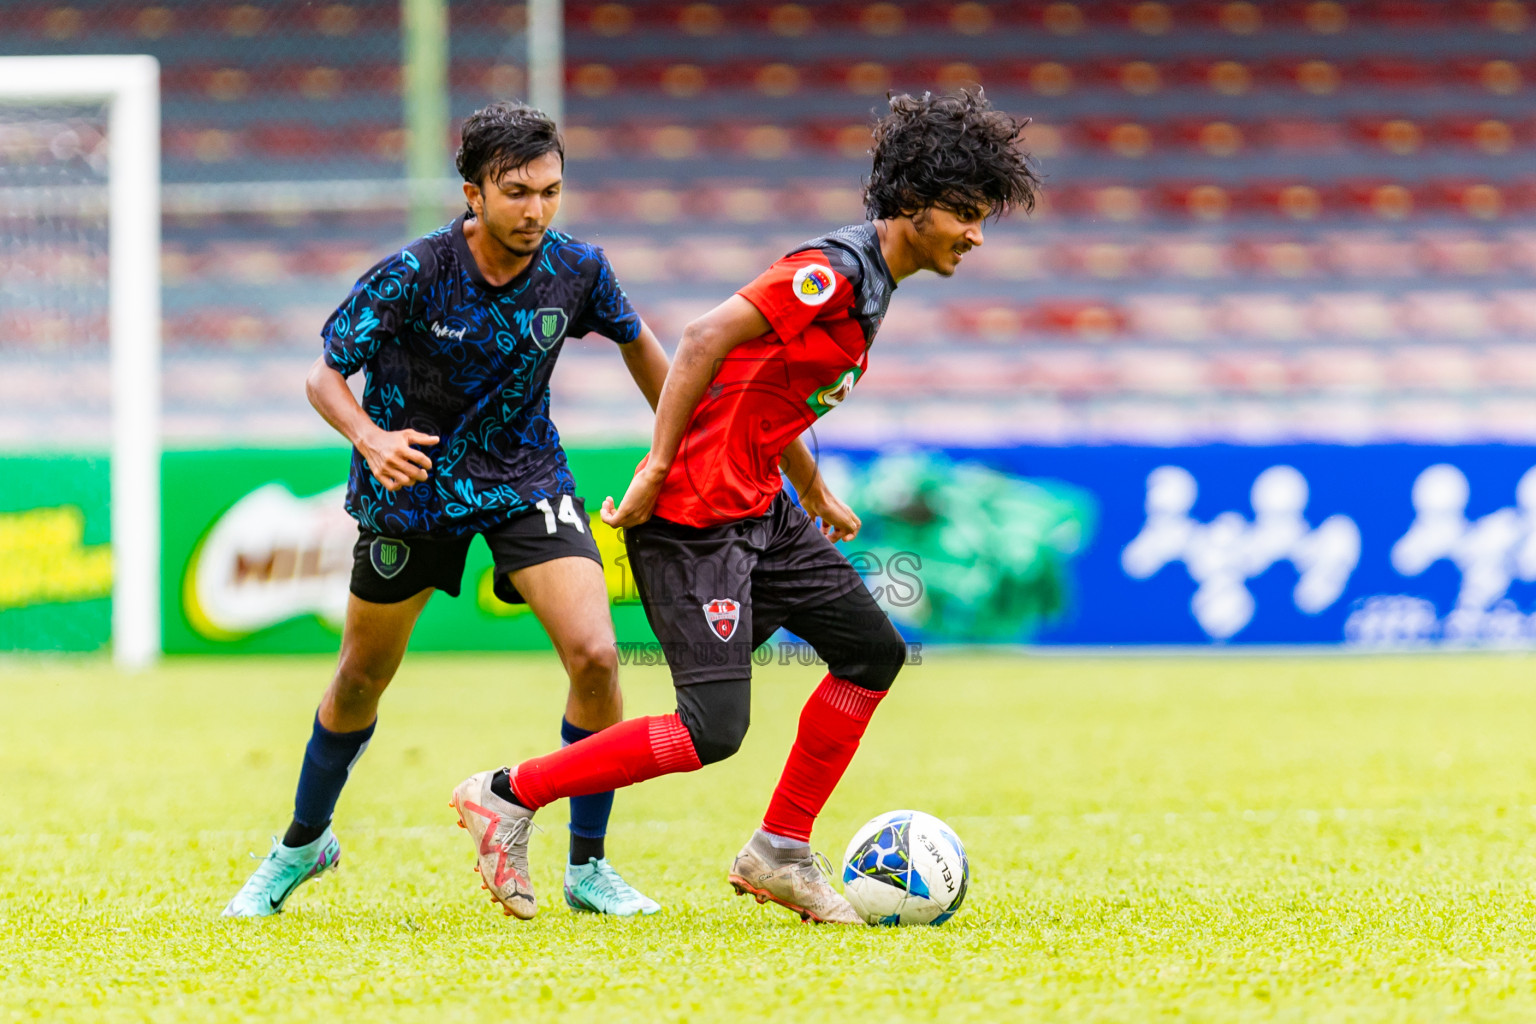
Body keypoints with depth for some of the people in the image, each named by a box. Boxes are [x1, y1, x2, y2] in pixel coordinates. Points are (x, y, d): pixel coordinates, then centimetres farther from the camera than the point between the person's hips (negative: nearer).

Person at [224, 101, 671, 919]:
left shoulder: (576, 269, -14)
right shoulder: (412, 275, -24)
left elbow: (636, 342, 8)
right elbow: (326, 374, -16)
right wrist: (371, 436, -36)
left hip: (525, 478, 1)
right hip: (412, 484, -1)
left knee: (595, 654, -19)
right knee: (362, 678, 14)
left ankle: (588, 867, -3)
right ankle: (303, 844, 40)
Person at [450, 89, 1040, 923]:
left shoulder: (869, 282, 14)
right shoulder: (834, 270, -18)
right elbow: (706, 339, -25)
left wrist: (814, 489, 28)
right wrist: (657, 468, -25)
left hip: (757, 509, 10)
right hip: (694, 517, -10)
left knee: (873, 651, 11)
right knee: (712, 730, -13)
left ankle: (779, 853, 19)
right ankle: (507, 796, -1)